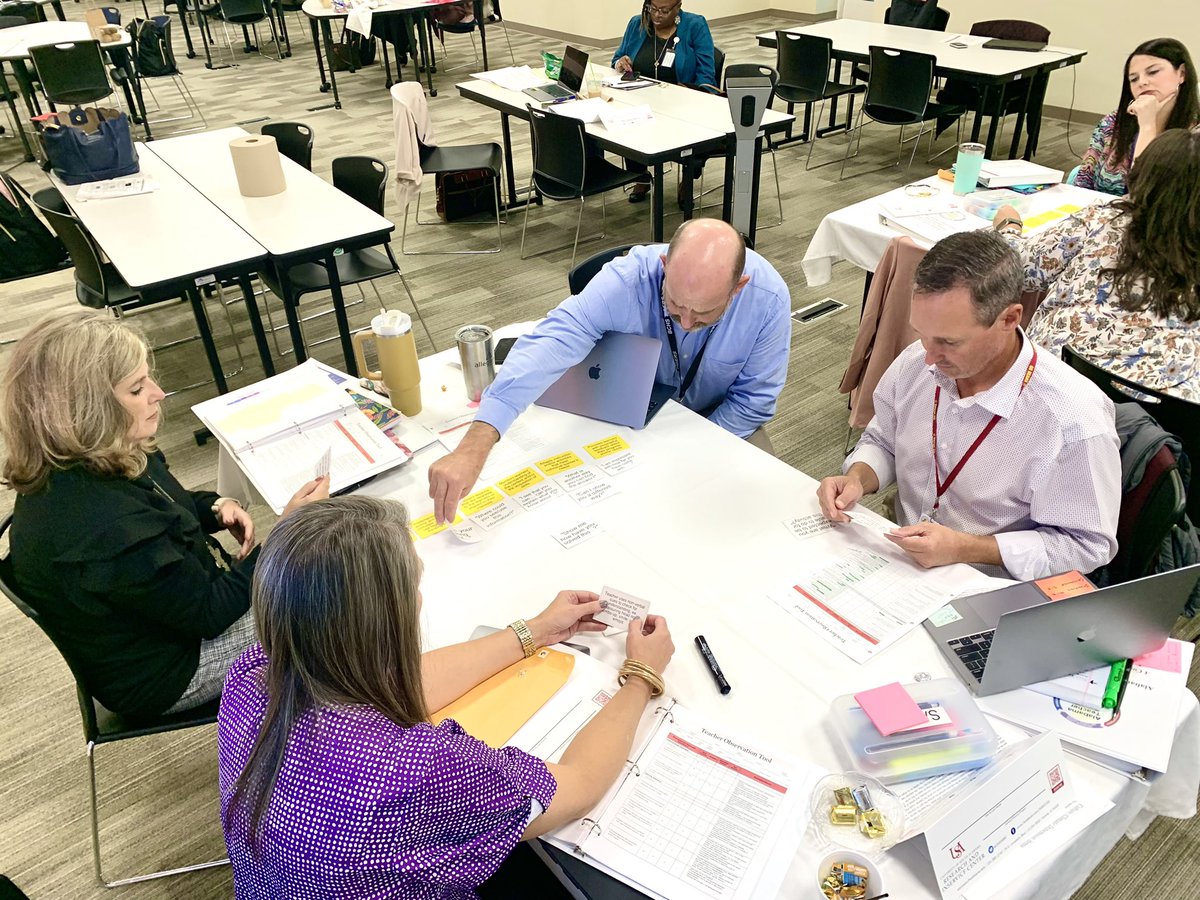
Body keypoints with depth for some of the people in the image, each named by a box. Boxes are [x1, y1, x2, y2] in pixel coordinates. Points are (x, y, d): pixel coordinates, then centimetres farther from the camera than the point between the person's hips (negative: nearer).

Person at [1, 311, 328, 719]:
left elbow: (167, 506, 12)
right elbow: (209, 613, -27)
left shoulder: (88, 466, -9)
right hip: (166, 672, -8)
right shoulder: (104, 530, -39)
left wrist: (215, 508, -9)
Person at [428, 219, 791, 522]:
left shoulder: (768, 298, -29)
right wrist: (474, 447, -59)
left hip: (719, 423, 2)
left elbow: (754, 398, -15)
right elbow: (549, 347, -48)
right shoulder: (627, 279, -35)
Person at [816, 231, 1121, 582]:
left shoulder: (1075, 422, -24)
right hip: (900, 561, 4)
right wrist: (858, 479, -11)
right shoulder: (916, 362, -7)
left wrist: (965, 548, -24)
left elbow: (1086, 545, -14)